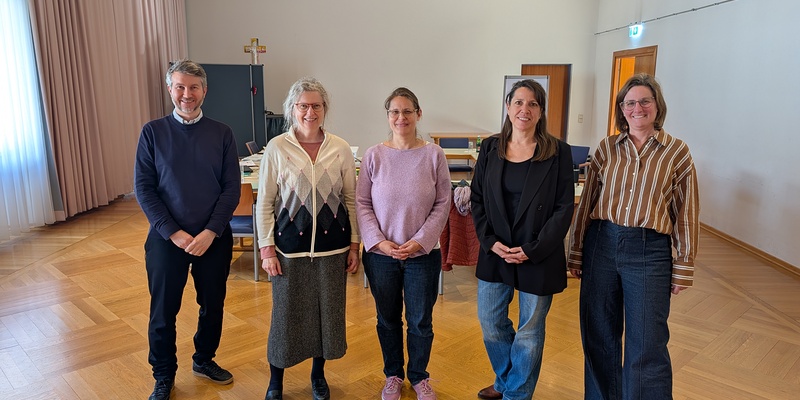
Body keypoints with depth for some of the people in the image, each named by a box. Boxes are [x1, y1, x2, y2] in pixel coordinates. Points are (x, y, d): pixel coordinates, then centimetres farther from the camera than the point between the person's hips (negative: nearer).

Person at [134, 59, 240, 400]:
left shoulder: (222, 133, -1)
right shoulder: (153, 132, -2)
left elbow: (232, 187, -5)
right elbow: (143, 188, -6)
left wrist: (210, 232, -15)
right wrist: (174, 233, -14)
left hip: (214, 238, 1)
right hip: (166, 238, -1)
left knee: (213, 305, 15)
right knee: (163, 310, 10)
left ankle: (204, 360, 40)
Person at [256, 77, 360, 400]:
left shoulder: (340, 149, 0)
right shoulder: (277, 147, -5)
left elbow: (351, 199, 5)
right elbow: (265, 202, -2)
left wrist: (354, 244, 3)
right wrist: (266, 248, -5)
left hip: (332, 246, 2)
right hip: (290, 246, -2)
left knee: (328, 311, 12)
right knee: (286, 313, 8)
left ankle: (318, 374, 36)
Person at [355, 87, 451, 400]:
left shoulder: (434, 154, -5)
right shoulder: (373, 155, -4)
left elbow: (442, 204, -4)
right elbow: (362, 203, -2)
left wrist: (419, 241, -12)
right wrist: (379, 242, -12)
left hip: (423, 254, 0)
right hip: (380, 254, 1)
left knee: (421, 322, 12)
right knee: (388, 319, 16)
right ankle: (393, 375, 39)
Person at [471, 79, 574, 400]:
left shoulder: (558, 153, -7)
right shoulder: (490, 148, 3)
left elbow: (564, 208, -8)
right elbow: (477, 199, 4)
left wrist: (532, 250, -14)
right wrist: (490, 241, -8)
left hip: (539, 257, -3)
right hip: (494, 253, 4)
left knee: (529, 331, 10)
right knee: (490, 323, 15)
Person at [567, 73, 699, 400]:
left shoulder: (677, 151, 0)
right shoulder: (607, 148, 5)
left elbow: (685, 213, 1)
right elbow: (586, 204, 7)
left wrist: (683, 268, 0)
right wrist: (577, 253, 6)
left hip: (650, 251, -2)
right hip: (601, 244, 3)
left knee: (647, 346, 1)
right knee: (599, 337, 12)